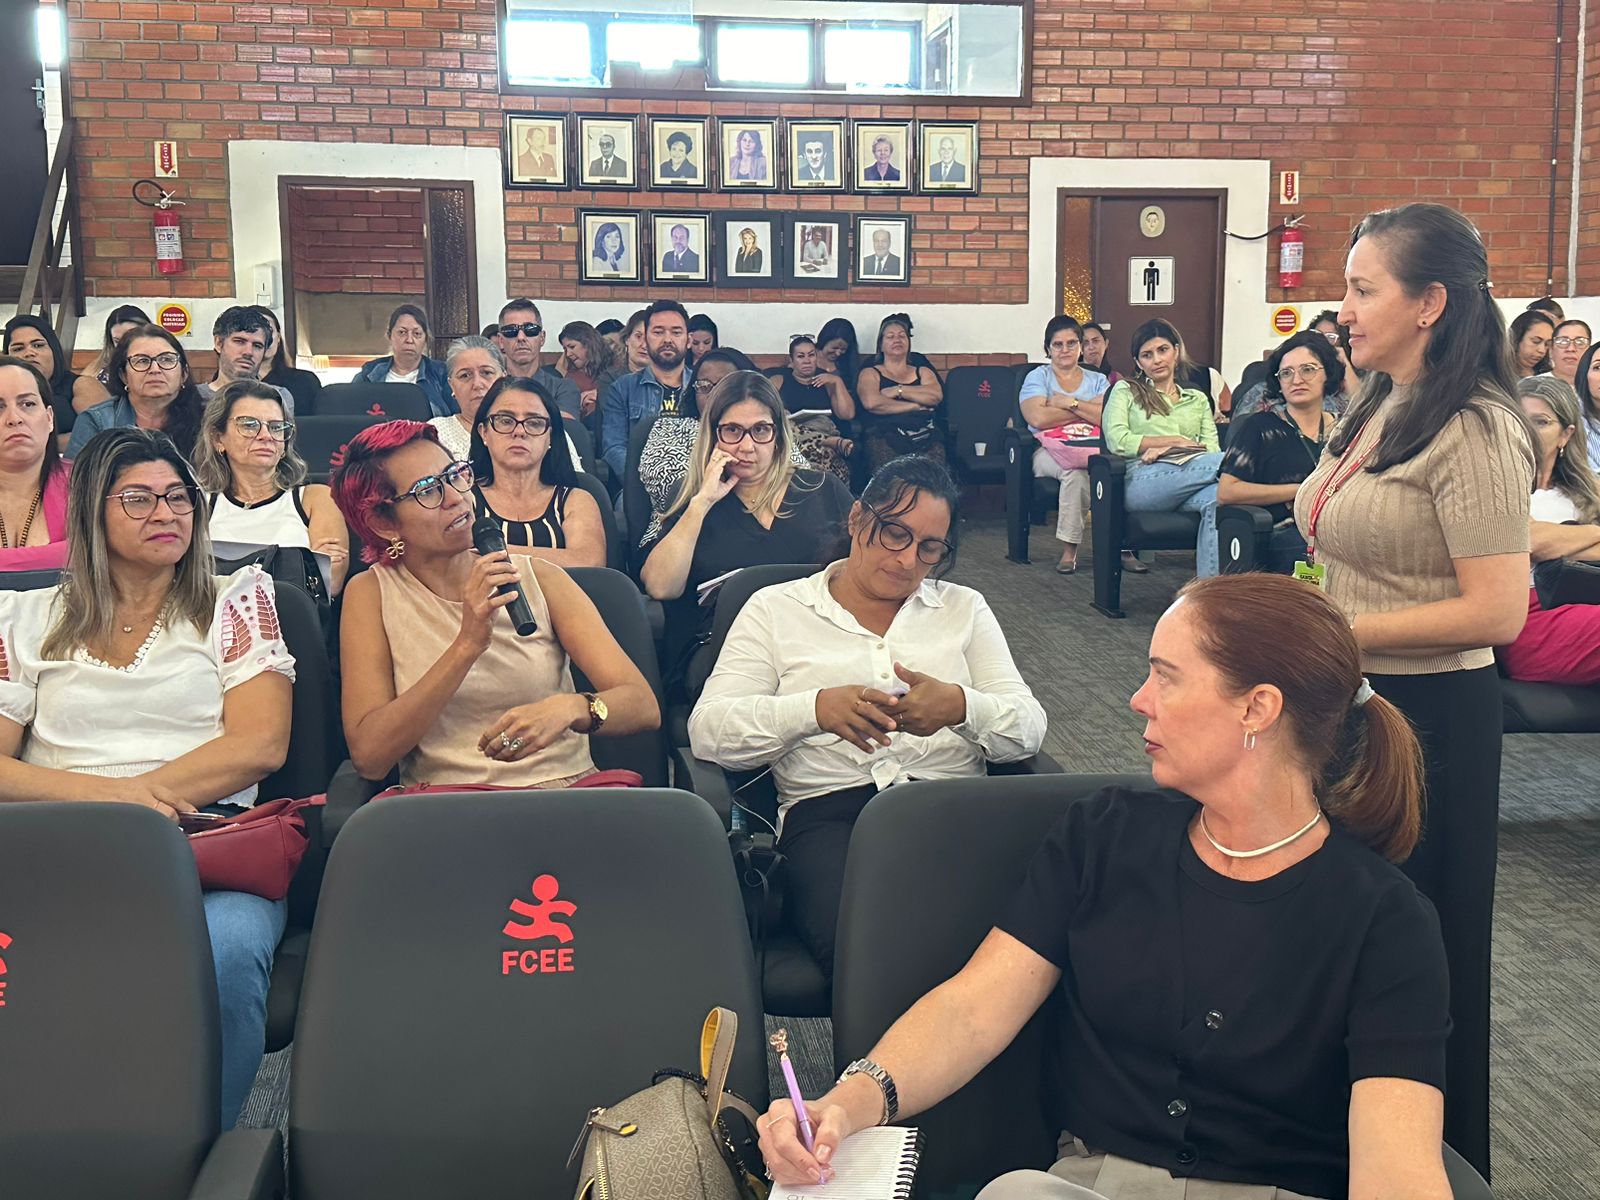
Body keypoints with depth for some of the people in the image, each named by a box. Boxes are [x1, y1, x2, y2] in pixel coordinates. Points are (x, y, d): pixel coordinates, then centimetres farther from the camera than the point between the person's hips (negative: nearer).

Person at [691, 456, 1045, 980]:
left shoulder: (964, 609, 23)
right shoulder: (776, 609, 16)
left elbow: (1029, 729, 12)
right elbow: (708, 730, 2)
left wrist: (960, 706, -12)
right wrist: (818, 709, -16)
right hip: (826, 810, -2)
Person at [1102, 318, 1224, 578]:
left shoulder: (1197, 399, 32)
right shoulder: (1125, 390, 23)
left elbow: (1212, 448, 13)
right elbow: (1116, 441, 4)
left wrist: (1165, 449, -6)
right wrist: (1174, 441, 2)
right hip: (1142, 482, -3)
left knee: (1217, 498, -38)